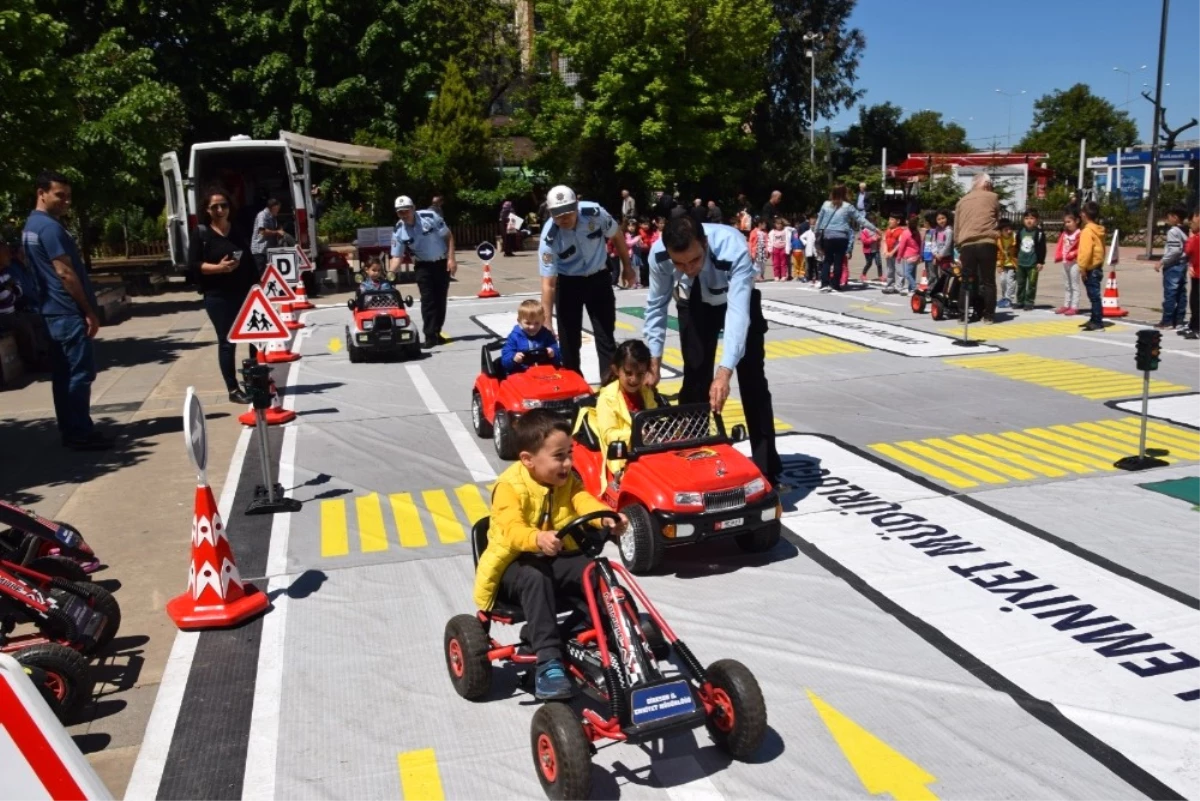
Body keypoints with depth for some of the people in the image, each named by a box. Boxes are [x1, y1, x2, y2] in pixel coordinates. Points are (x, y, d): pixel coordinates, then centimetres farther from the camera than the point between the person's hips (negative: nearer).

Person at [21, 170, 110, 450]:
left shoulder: (31, 226, 17)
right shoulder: (50, 227, -15)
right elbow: (65, 273, -19)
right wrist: (89, 311, -16)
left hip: (52, 310, 10)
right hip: (68, 311, -10)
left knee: (62, 373, 12)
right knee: (81, 372, -7)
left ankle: (69, 430, 17)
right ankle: (81, 433, -4)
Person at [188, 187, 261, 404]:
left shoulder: (238, 232, 12)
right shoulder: (200, 233, -3)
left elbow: (250, 262, 14)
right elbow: (193, 266, -8)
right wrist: (218, 267, -22)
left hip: (244, 293, 5)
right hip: (217, 296, -5)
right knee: (227, 341, -1)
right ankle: (233, 390, 5)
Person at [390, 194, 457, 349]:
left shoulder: (430, 217, -20)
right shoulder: (398, 231, -13)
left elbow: (448, 236, -10)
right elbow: (397, 256, -10)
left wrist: (451, 258, -15)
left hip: (442, 262, -1)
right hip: (423, 265, 1)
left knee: (441, 298, 4)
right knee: (427, 299, -9)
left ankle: (437, 332, 16)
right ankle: (430, 336, -8)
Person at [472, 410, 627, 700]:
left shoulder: (568, 480, 3)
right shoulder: (510, 486, -17)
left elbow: (584, 502, -16)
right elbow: (512, 530, -32)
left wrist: (608, 516, -39)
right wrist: (539, 539, -54)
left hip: (559, 557, 5)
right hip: (516, 562, -5)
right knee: (536, 578, -37)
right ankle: (548, 661, -38)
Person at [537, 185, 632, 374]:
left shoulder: (595, 213, -25)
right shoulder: (549, 238, -29)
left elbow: (617, 236, -3)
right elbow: (548, 283, -26)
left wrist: (627, 266, 6)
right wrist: (547, 322, -30)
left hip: (598, 278, 1)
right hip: (568, 283, -1)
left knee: (606, 337, 1)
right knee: (569, 340, 2)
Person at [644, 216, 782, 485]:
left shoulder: (734, 250, -42)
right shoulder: (658, 254, -31)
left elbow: (738, 312, -48)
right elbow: (656, 305, -14)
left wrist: (724, 372, -57)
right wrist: (654, 359, -15)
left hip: (738, 301, -2)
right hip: (694, 304, 2)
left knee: (752, 379, -7)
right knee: (695, 377, -7)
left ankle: (767, 469, 1)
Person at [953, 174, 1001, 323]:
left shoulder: (962, 201, 19)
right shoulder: (992, 197, 10)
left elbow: (956, 227, 18)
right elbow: (998, 219, 21)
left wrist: (958, 245, 22)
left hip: (966, 245, 3)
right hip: (986, 243, -2)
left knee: (968, 281, 7)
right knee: (988, 281, 2)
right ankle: (988, 316, 2)